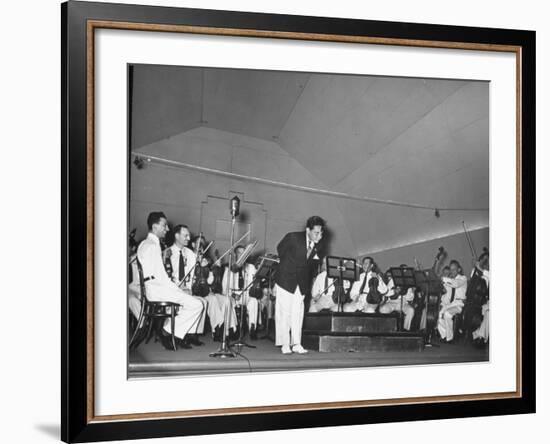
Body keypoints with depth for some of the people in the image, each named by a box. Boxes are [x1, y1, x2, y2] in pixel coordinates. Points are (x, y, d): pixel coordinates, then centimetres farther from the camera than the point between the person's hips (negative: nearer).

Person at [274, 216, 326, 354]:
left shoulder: (319, 247, -2)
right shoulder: (292, 238, -15)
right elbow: (280, 251, 3)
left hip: (301, 284, 3)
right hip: (285, 281, -3)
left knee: (297, 314, 2)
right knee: (284, 313, -1)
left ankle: (296, 344, 7)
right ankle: (285, 345, 5)